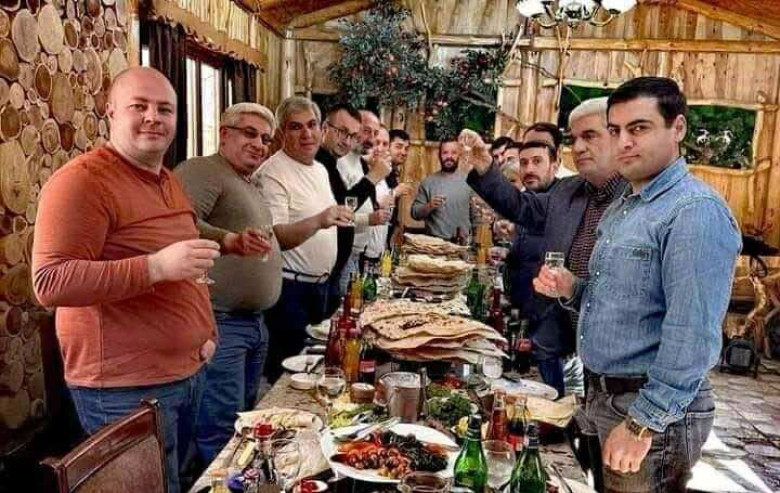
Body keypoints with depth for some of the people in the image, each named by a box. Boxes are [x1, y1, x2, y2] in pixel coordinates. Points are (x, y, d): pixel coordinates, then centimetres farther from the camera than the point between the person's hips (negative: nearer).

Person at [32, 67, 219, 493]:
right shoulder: (81, 180, -16)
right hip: (126, 387, -9)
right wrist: (155, 266, -33)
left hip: (188, 372, 9)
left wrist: (206, 330, 15)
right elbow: (50, 282, -24)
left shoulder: (169, 181, 13)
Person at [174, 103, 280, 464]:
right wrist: (229, 241, -43)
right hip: (219, 322, -10)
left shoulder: (249, 186, 20)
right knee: (220, 434, -4)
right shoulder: (201, 171, -11)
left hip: (254, 322, 10)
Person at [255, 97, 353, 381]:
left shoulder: (321, 170, 11)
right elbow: (274, 237, -27)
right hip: (290, 287, -8)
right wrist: (318, 222, -41)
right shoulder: (272, 173, -16)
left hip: (320, 283, 8)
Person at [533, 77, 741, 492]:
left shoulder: (696, 212, -19)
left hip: (655, 409, -8)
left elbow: (692, 334, -25)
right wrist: (572, 289, 0)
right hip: (605, 396, 9)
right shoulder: (621, 207, 10)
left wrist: (643, 424, -23)